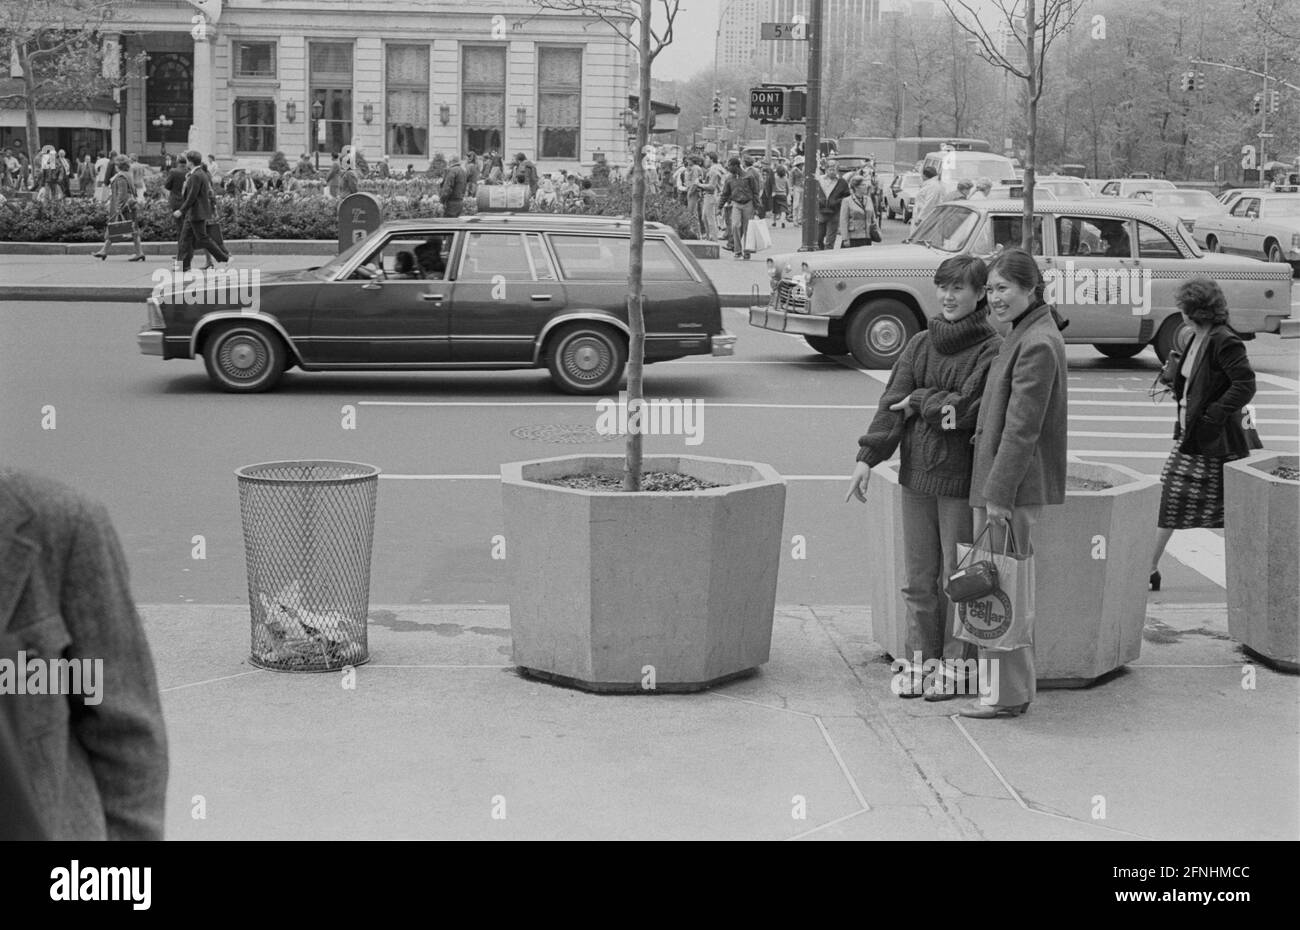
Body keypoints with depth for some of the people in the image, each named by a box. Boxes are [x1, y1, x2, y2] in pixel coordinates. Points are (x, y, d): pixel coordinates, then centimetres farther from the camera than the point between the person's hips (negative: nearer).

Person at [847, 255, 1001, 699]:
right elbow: (893, 402, 2)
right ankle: (920, 659, 20)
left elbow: (967, 410, -16)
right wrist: (868, 455, -7)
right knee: (919, 575, 10)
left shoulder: (992, 351, -7)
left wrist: (921, 401, -4)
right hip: (915, 476, 5)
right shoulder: (920, 344, 8)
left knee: (957, 577, 4)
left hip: (961, 479, -5)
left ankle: (955, 665, 14)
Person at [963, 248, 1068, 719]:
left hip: (1014, 485, -10)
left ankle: (1009, 694, 4)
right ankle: (1008, 685, 24)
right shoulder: (1022, 335, 14)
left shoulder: (1037, 344, -17)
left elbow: (1022, 428, -20)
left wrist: (998, 493, -20)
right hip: (1000, 481, 10)